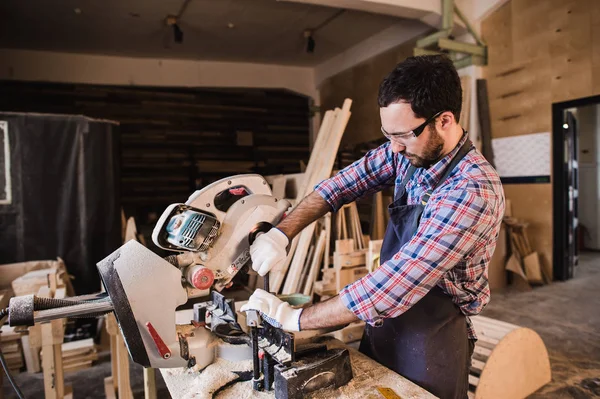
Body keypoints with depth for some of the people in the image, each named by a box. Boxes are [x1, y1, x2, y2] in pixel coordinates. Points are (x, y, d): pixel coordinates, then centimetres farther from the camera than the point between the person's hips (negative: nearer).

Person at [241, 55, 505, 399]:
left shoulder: (474, 191, -29)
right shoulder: (406, 152, -7)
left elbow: (396, 283, -33)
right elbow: (342, 184, -2)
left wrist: (295, 319, -25)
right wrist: (281, 233, -18)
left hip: (430, 344, -6)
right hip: (380, 325, 7)